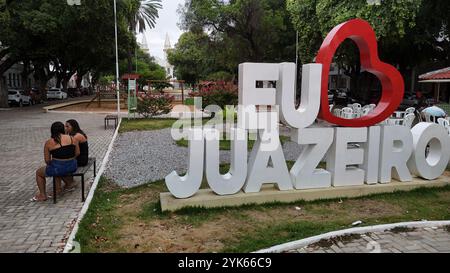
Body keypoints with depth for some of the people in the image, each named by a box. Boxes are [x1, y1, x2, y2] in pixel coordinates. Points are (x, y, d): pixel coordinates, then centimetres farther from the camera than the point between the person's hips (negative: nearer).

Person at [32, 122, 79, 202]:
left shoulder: (48, 143, -7)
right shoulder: (72, 139, 0)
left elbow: (47, 160, -3)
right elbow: (77, 153, 6)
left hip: (59, 168, -4)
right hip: (72, 167, 5)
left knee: (39, 172, 24)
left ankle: (43, 195, 27)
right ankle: (58, 188, 37)